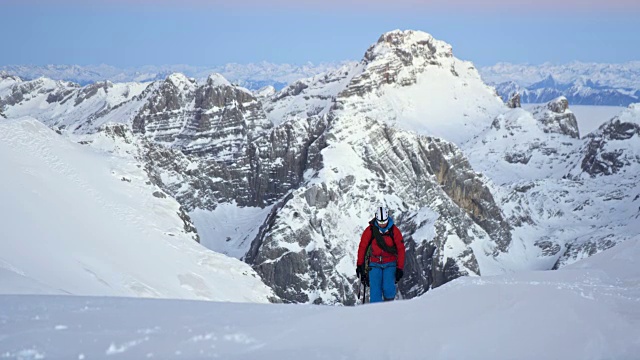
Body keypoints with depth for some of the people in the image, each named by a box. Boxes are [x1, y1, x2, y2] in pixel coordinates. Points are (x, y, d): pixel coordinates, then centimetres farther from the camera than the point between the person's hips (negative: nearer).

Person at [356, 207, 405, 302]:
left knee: (388, 288, -16)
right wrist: (359, 265, 2)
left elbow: (401, 249, -3)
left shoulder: (394, 230, -6)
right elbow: (362, 247, 1)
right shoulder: (370, 230, -6)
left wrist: (400, 268, -6)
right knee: (375, 290, -9)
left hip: (390, 264, -1)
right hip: (374, 264, 1)